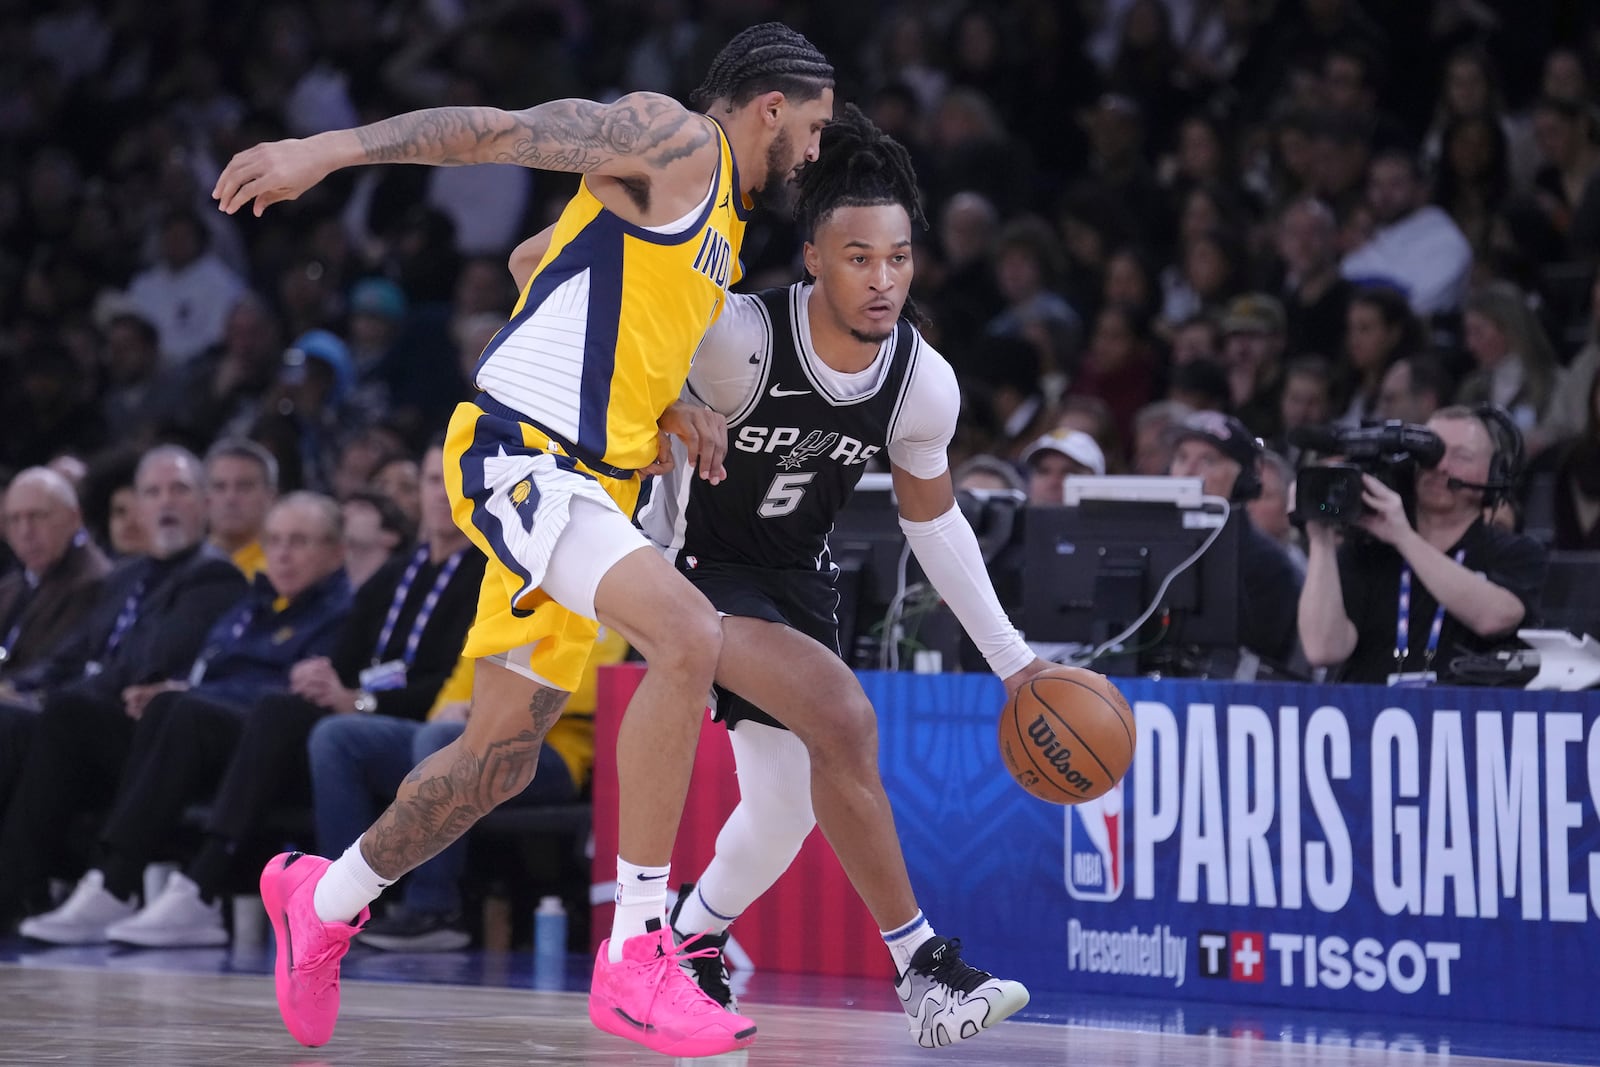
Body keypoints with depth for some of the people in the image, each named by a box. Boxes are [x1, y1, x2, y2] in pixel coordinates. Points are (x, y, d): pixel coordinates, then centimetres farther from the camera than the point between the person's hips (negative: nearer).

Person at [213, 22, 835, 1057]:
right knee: (687, 633, -28)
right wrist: (331, 148, -24)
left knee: (502, 756, 17)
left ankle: (326, 901, 40)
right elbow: (499, 130, -13)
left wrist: (664, 405, 14)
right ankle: (635, 955, -26)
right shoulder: (672, 138, -7)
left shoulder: (724, 222, 22)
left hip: (583, 483, 10)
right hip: (520, 454, -10)